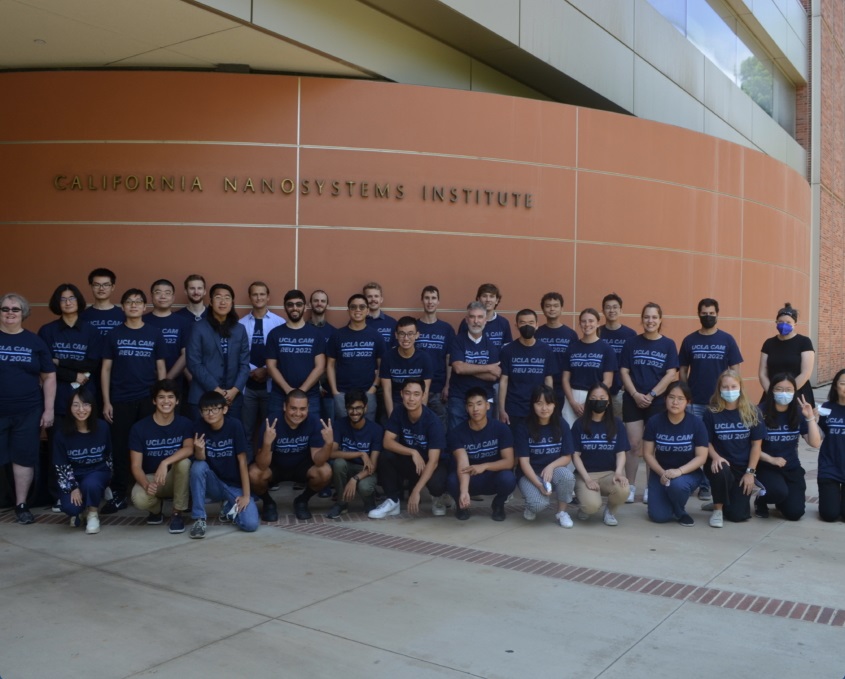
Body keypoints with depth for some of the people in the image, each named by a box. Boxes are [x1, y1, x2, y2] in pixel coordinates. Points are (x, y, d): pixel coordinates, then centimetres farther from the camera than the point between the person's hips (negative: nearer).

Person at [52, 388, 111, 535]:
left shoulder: (102, 427, -12)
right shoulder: (62, 432, -14)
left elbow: (108, 455, 4)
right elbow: (60, 465, -7)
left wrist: (106, 477, 3)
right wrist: (73, 487, -13)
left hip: (97, 472, 0)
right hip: (73, 476, 0)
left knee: (91, 484, -36)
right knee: (70, 507, -26)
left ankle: (93, 513, -4)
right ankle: (77, 512, 15)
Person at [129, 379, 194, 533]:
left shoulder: (185, 423, -8)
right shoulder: (139, 428, -11)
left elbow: (189, 449, -26)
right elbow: (136, 466, -13)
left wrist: (165, 463, -42)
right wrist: (146, 484, -33)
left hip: (176, 479, 1)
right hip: (150, 477, -1)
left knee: (184, 461, -33)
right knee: (140, 499, -34)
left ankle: (177, 514, -15)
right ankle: (156, 510, 6)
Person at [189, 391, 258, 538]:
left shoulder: (235, 425, -17)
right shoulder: (200, 426, -9)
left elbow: (242, 461, -14)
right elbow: (200, 460, -12)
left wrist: (246, 495, -14)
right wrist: (199, 450, -35)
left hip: (235, 485, -2)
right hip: (213, 484, 2)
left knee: (250, 524, -23)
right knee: (197, 466, -30)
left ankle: (230, 509, 13)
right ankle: (199, 518, -15)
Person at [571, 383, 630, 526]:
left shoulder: (617, 423, 4)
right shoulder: (579, 424, 0)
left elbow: (621, 453, 1)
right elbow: (576, 455, -1)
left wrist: (618, 473, -19)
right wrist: (587, 479, -14)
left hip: (610, 473, 2)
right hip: (586, 474, -2)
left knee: (623, 489, -33)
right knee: (592, 505, -31)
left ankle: (610, 511, 3)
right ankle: (585, 508, 10)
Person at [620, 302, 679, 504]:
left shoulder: (668, 345, 2)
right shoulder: (631, 343, 5)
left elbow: (671, 374, -4)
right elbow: (624, 371, 2)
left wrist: (651, 395, -12)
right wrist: (635, 394, -11)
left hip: (658, 402, 0)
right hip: (633, 400, 0)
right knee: (634, 444, 1)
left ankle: (651, 487, 15)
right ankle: (630, 486, 10)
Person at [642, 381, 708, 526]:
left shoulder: (696, 423, -12)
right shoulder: (654, 421, -10)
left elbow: (701, 457, -12)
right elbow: (648, 453, -5)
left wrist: (679, 471, -27)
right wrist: (662, 473, -21)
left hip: (688, 472, -1)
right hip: (660, 472, 1)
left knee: (677, 484, -37)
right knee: (659, 516, -15)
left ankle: (681, 512, -2)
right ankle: (670, 504, 23)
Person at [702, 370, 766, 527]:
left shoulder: (752, 412, -3)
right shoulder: (711, 413, -5)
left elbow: (756, 444, -1)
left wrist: (750, 472, -7)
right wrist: (715, 457, -22)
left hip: (743, 467, 1)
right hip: (722, 464, -1)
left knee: (738, 515, -9)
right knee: (720, 471, -39)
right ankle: (718, 509, -11)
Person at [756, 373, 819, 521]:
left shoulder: (798, 413, 0)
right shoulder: (761, 412, -13)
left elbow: (816, 443, -8)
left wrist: (810, 417, -15)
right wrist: (771, 459, -20)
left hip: (792, 468, 4)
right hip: (766, 467, -4)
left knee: (794, 513, -10)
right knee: (779, 491, -34)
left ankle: (781, 501, 28)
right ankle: (761, 499, 3)